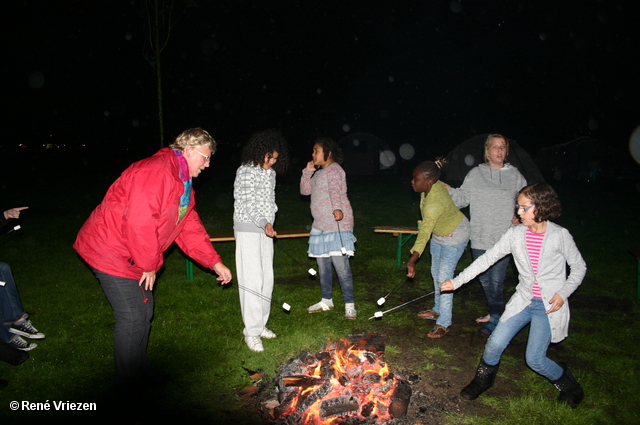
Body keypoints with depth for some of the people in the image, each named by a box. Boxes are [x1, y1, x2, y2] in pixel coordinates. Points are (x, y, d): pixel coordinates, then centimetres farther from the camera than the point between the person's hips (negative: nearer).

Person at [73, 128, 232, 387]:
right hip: (111, 251, -10)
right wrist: (149, 265, -18)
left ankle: (141, 377, 34)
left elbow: (190, 229, 10)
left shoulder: (183, 184, 11)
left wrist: (215, 263, 4)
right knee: (132, 318, -4)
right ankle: (132, 386, 15)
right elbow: (139, 223, -31)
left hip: (133, 257, 10)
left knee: (144, 311, 16)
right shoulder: (156, 172, -24)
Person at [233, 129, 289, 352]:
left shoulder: (270, 172, 12)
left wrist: (269, 224, 17)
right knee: (252, 280, -8)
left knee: (267, 279, 10)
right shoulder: (246, 171, -13)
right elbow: (249, 204, -22)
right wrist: (264, 223, -36)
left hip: (265, 229, 8)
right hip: (248, 230, -8)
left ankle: (260, 324, 23)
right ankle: (252, 332, -1)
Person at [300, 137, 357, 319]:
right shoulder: (318, 173, 20)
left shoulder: (334, 170, -9)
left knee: (341, 266, -8)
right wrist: (307, 172, 7)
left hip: (337, 225, -9)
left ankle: (350, 305, 2)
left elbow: (335, 190, -27)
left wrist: (337, 208, -44)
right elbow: (305, 190, 19)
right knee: (323, 266, 15)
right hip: (320, 226, 9)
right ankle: (326, 301, 29)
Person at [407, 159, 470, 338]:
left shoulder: (434, 204, -40)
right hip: (439, 233, 9)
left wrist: (412, 260, -56)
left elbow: (424, 233, -49)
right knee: (436, 273, 18)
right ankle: (438, 310, 35)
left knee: (444, 277, -9)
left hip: (454, 236, -9)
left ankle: (444, 322, 3)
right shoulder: (436, 185, -17)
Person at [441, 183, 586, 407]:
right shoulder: (515, 234, -5)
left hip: (549, 305, -3)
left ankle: (568, 385, 27)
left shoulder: (560, 236, -12)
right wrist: (457, 281, -9)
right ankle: (483, 380, 26)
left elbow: (579, 267, 1)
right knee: (495, 343, -2)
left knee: (535, 359, -5)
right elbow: (487, 259, -5)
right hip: (523, 300, 3)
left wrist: (563, 293, -14)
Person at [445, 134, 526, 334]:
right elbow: (462, 199, 3)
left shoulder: (515, 175, 5)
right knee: (484, 277, 13)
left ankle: (495, 318, 13)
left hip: (503, 238, -2)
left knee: (496, 280, -3)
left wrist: (519, 217, -1)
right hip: (480, 237, 2)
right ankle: (495, 312, 32)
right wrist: (447, 190, -12)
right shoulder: (475, 174, 5)